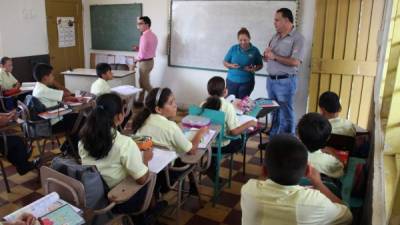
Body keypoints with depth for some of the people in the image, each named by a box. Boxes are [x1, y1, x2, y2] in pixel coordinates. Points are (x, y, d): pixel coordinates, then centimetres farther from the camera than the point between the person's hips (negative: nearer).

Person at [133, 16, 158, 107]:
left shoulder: (145, 36, -20)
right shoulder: (153, 35, 10)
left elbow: (143, 52, -25)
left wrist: (138, 58, -6)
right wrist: (138, 48, 10)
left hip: (145, 62, -10)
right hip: (150, 60, 10)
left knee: (145, 84, -1)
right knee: (142, 82, 18)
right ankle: (140, 101, 26)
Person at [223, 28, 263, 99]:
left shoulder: (254, 50, -3)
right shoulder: (233, 49, -1)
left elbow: (260, 65, 6)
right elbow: (225, 62, 4)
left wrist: (254, 69, -15)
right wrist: (231, 65, -17)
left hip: (247, 82, -1)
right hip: (231, 81, 1)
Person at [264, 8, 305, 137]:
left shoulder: (297, 38, -9)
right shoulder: (276, 36, 12)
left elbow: (295, 62, -19)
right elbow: (267, 57, 16)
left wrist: (275, 56, -16)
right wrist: (266, 55, -8)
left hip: (285, 81, -7)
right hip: (271, 80, 7)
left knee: (286, 114, 0)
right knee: (274, 112, 15)